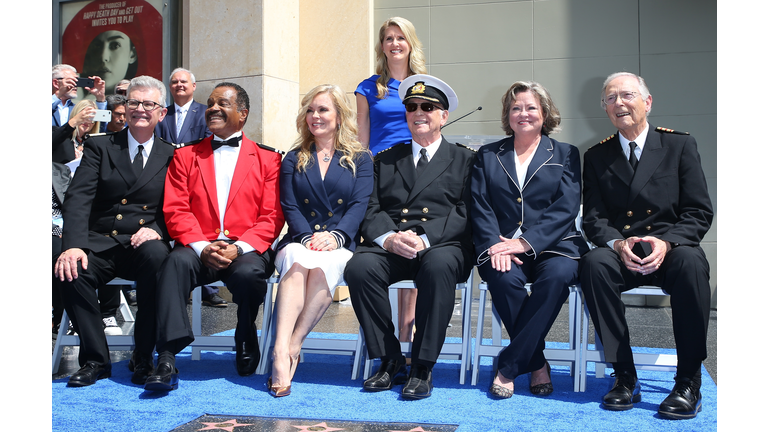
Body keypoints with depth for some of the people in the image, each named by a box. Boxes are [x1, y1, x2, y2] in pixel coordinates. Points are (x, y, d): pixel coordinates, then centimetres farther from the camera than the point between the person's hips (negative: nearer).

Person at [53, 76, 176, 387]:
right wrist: (73, 244, -20)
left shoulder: (171, 156, 13)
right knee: (71, 271, -30)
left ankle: (143, 358, -21)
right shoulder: (99, 146, 11)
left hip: (145, 245, -1)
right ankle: (95, 359, -12)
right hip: (100, 243, 1)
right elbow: (78, 198, -3)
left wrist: (157, 230, -17)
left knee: (157, 257, -35)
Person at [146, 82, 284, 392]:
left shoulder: (267, 158, 13)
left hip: (246, 249, -1)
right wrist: (201, 247, -13)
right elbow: (176, 210, 6)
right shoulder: (185, 155, 18)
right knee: (176, 262, -32)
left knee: (249, 273, -34)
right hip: (198, 247, 1)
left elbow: (272, 216, 3)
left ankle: (246, 344, -3)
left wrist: (240, 247, -15)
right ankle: (167, 360, -37)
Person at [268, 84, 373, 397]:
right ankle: (281, 354, -51)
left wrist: (335, 236, -18)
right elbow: (289, 207, 8)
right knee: (297, 260, -36)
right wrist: (308, 237, -12)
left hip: (341, 246, -1)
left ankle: (292, 347, -38)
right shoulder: (294, 159, 20)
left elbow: (359, 205, 1)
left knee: (324, 263, -38)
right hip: (300, 241, 1)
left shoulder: (360, 160, 15)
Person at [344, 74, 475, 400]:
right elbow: (371, 210, 11)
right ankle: (390, 361, -16)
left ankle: (422, 368, -26)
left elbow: (464, 214, 1)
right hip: (389, 246, 3)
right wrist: (388, 237, -12)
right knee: (359, 266, -30)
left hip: (442, 246, -2)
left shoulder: (464, 160, 15)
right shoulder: (385, 160, 24)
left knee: (438, 266, -38)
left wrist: (424, 239, -16)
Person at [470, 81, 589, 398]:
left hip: (552, 245, -1)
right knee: (505, 278, -33)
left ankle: (508, 367, -25)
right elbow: (480, 207, 6)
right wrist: (495, 245, -14)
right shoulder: (487, 156, 18)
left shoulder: (565, 155, 13)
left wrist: (526, 241, -15)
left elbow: (566, 209, -1)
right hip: (501, 246, 1)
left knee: (557, 275, -34)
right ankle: (537, 365, -15)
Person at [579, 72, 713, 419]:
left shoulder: (680, 145, 7)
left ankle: (689, 382, -26)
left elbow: (700, 213, 0)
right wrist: (617, 244, -17)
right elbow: (594, 219, 6)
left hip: (671, 250, -1)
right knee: (594, 263, -32)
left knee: (691, 261, -36)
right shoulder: (597, 157, 12)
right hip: (621, 255, 2)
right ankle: (625, 378, -25)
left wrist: (666, 242, -19)